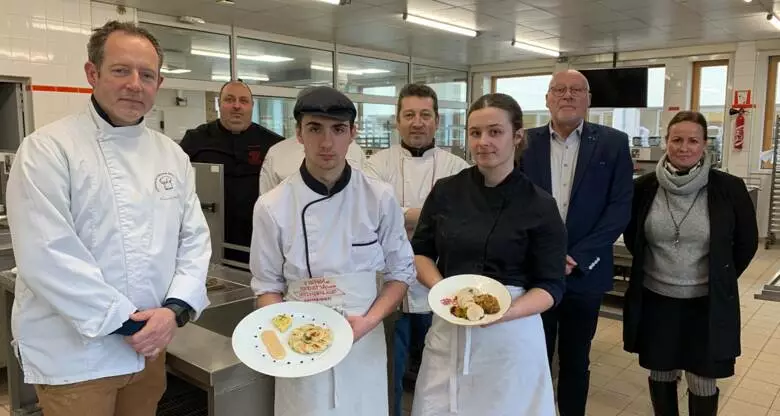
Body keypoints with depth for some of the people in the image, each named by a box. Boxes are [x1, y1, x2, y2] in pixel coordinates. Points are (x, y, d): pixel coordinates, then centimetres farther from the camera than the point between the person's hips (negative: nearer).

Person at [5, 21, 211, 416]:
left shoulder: (172, 155, 5)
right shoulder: (47, 149, -11)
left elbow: (194, 238, 4)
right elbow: (46, 256, -19)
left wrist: (175, 308, -11)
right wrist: (124, 322, -17)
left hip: (148, 344, 5)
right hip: (73, 353, -5)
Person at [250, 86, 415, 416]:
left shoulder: (380, 198, -8)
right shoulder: (272, 206, -9)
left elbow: (400, 272, 0)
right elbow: (268, 286, -1)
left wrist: (369, 321, -14)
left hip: (365, 346, 1)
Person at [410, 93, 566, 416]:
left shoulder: (540, 206, -8)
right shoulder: (445, 191, -1)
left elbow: (550, 286, -6)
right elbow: (419, 252, 7)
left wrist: (507, 312, -23)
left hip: (511, 334, -2)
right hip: (448, 327, 3)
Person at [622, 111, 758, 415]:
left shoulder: (728, 188, -9)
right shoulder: (645, 187, -5)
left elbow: (747, 242, 4)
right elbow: (631, 237, 11)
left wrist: (721, 279, 4)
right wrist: (651, 266, 9)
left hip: (707, 302, -1)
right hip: (655, 299, 2)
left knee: (702, 381, 10)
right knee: (661, 373, 16)